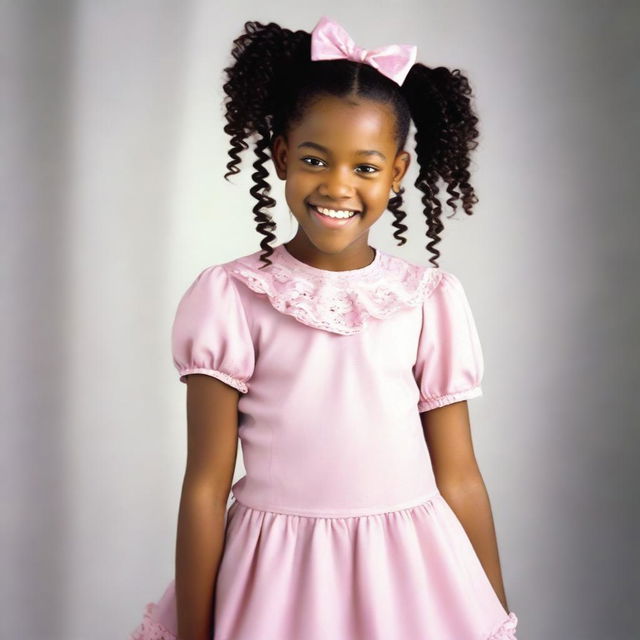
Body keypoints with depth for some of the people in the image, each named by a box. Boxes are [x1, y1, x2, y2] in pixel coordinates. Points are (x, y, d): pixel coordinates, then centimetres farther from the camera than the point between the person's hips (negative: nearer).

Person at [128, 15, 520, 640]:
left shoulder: (432, 300, -3)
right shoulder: (230, 298, -8)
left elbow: (458, 480, 1)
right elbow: (205, 486, -6)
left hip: (407, 575, 2)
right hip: (274, 584, -1)